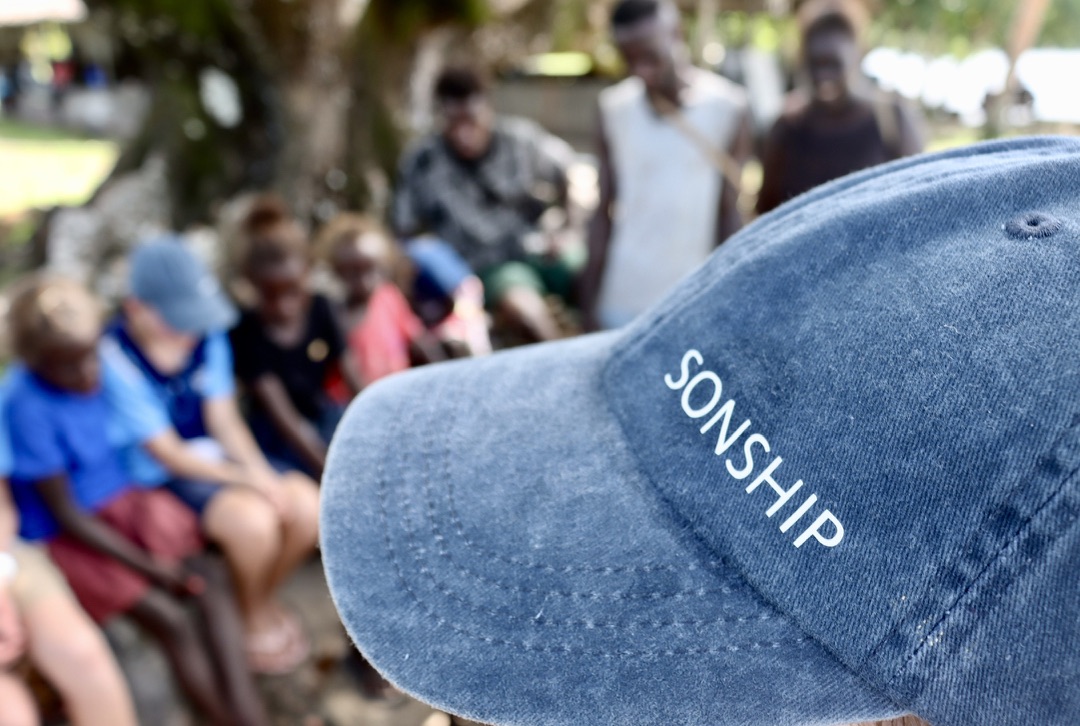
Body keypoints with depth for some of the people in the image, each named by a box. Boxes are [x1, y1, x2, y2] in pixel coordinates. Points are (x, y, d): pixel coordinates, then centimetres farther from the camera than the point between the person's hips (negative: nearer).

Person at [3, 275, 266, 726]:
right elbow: (67, 515, -17)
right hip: (70, 538, -5)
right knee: (170, 618, -20)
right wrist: (148, 565, -17)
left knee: (210, 576, -15)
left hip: (122, 505, 6)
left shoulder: (100, 378, -5)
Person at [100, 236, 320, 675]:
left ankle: (262, 601, 11)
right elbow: (167, 455, -18)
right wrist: (250, 479, -20)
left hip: (216, 456, 5)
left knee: (306, 505, -16)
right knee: (251, 519, -30)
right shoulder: (115, 360, -21)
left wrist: (264, 473, -19)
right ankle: (256, 622, 1)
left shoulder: (207, 335, -6)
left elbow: (224, 420, -3)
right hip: (159, 479, -5)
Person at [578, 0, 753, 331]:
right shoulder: (614, 108, 1)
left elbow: (729, 214, 3)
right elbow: (604, 213, 5)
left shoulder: (729, 107, -2)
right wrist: (589, 304, 4)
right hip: (623, 303, 1)